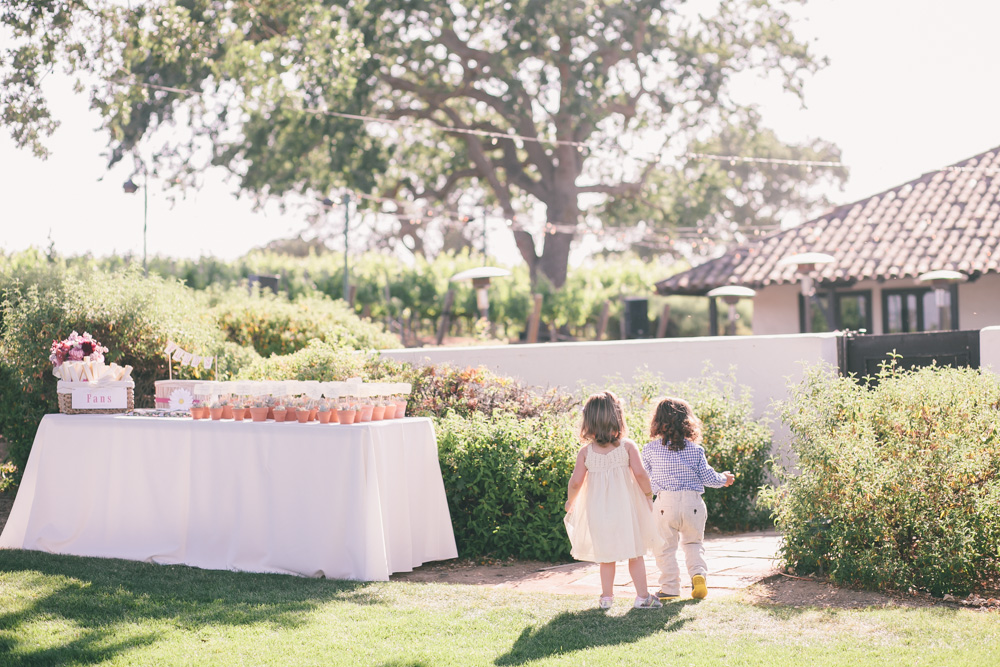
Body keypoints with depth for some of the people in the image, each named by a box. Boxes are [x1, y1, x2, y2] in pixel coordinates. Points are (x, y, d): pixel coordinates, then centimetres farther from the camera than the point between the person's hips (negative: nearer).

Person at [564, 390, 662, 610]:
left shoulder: (586, 451, -2)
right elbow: (640, 473, -11)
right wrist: (648, 495, 5)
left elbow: (576, 482, -3)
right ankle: (642, 596, 10)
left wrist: (570, 501, 14)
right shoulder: (627, 445, -5)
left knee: (606, 555, 12)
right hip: (626, 507, -1)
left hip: (598, 509, 1)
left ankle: (607, 597, 16)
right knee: (635, 553, 8)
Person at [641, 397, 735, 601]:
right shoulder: (696, 449, 1)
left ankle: (670, 587, 8)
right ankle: (698, 573, -2)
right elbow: (707, 477, 5)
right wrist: (724, 479, 25)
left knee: (665, 546, 8)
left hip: (665, 503, -2)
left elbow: (643, 477, 8)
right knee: (694, 542, 19)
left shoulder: (650, 449, -1)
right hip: (693, 502, 2)